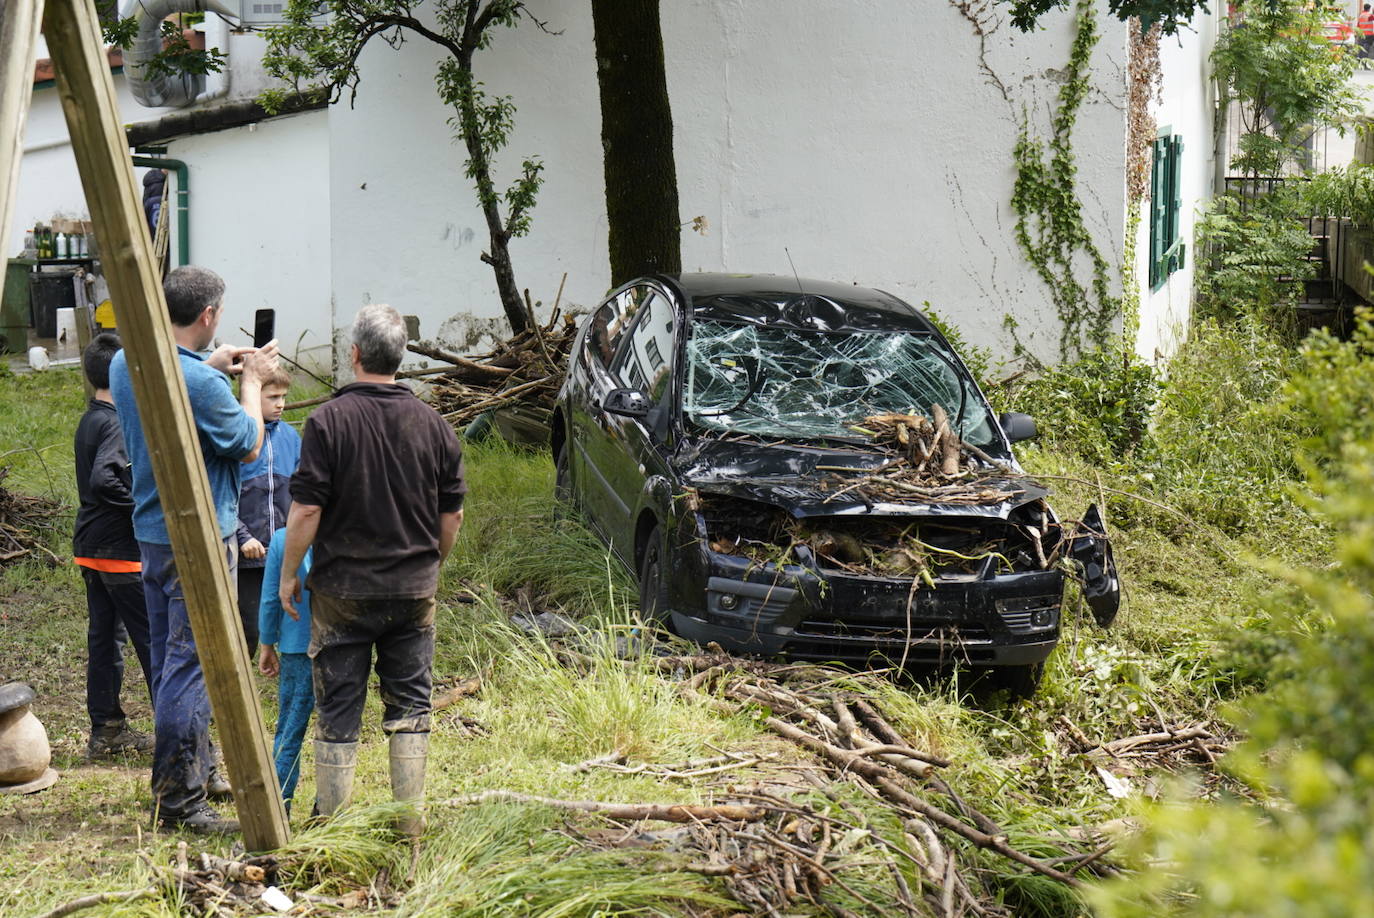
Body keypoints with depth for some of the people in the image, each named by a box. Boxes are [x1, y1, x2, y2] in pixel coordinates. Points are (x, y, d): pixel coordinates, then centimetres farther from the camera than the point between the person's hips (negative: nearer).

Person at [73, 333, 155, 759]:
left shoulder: (89, 421, 11)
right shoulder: (116, 424, -18)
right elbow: (104, 480, -30)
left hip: (91, 547, 10)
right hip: (120, 550, -10)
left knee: (104, 636, 12)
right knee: (154, 638, -4)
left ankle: (106, 730, 16)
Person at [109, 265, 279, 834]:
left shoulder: (125, 365, 4)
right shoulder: (199, 384, -23)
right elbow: (247, 446, -8)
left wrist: (210, 366, 20)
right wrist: (251, 381, 3)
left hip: (151, 534, 9)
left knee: (167, 662, 16)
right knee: (191, 665, -5)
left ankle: (192, 771, 29)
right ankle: (177, 800, -2)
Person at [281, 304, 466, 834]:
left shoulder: (330, 420, -11)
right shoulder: (432, 424, 1)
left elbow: (306, 511, -13)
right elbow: (451, 517, 6)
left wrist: (288, 574, 0)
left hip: (342, 588, -3)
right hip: (413, 590, 3)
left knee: (338, 707, 6)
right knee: (409, 702, 11)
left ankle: (332, 820, 12)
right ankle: (409, 818, 12)